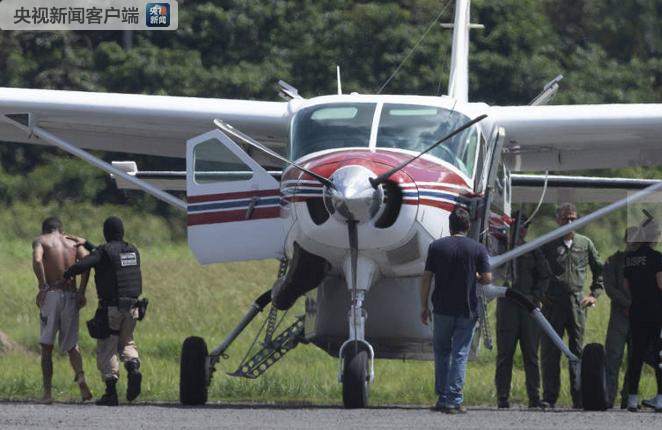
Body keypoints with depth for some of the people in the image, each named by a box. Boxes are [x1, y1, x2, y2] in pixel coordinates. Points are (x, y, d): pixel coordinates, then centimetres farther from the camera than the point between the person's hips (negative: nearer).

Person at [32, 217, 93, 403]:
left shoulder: (40, 241, 7)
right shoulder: (72, 243, 17)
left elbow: (37, 260, -15)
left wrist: (42, 286, -10)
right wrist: (82, 291, -2)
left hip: (52, 295, -3)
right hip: (71, 297, 3)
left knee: (47, 346, 4)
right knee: (71, 344, 12)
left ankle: (48, 391, -3)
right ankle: (80, 376, -15)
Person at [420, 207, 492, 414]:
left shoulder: (436, 246, 0)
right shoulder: (478, 249, -2)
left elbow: (426, 278, -1)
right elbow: (487, 278, -6)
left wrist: (424, 306, 5)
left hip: (442, 309, 1)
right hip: (467, 310, -1)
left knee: (441, 352, 14)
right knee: (460, 355, 2)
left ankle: (443, 398, 13)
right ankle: (454, 400, -4)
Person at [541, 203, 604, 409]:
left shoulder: (585, 244, 11)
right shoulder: (547, 245, 4)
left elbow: (600, 270, 21)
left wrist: (595, 294, 12)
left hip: (577, 304, 2)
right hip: (552, 305, -2)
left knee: (578, 351, 3)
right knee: (550, 351, -1)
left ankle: (579, 397, 4)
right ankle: (549, 397, 2)